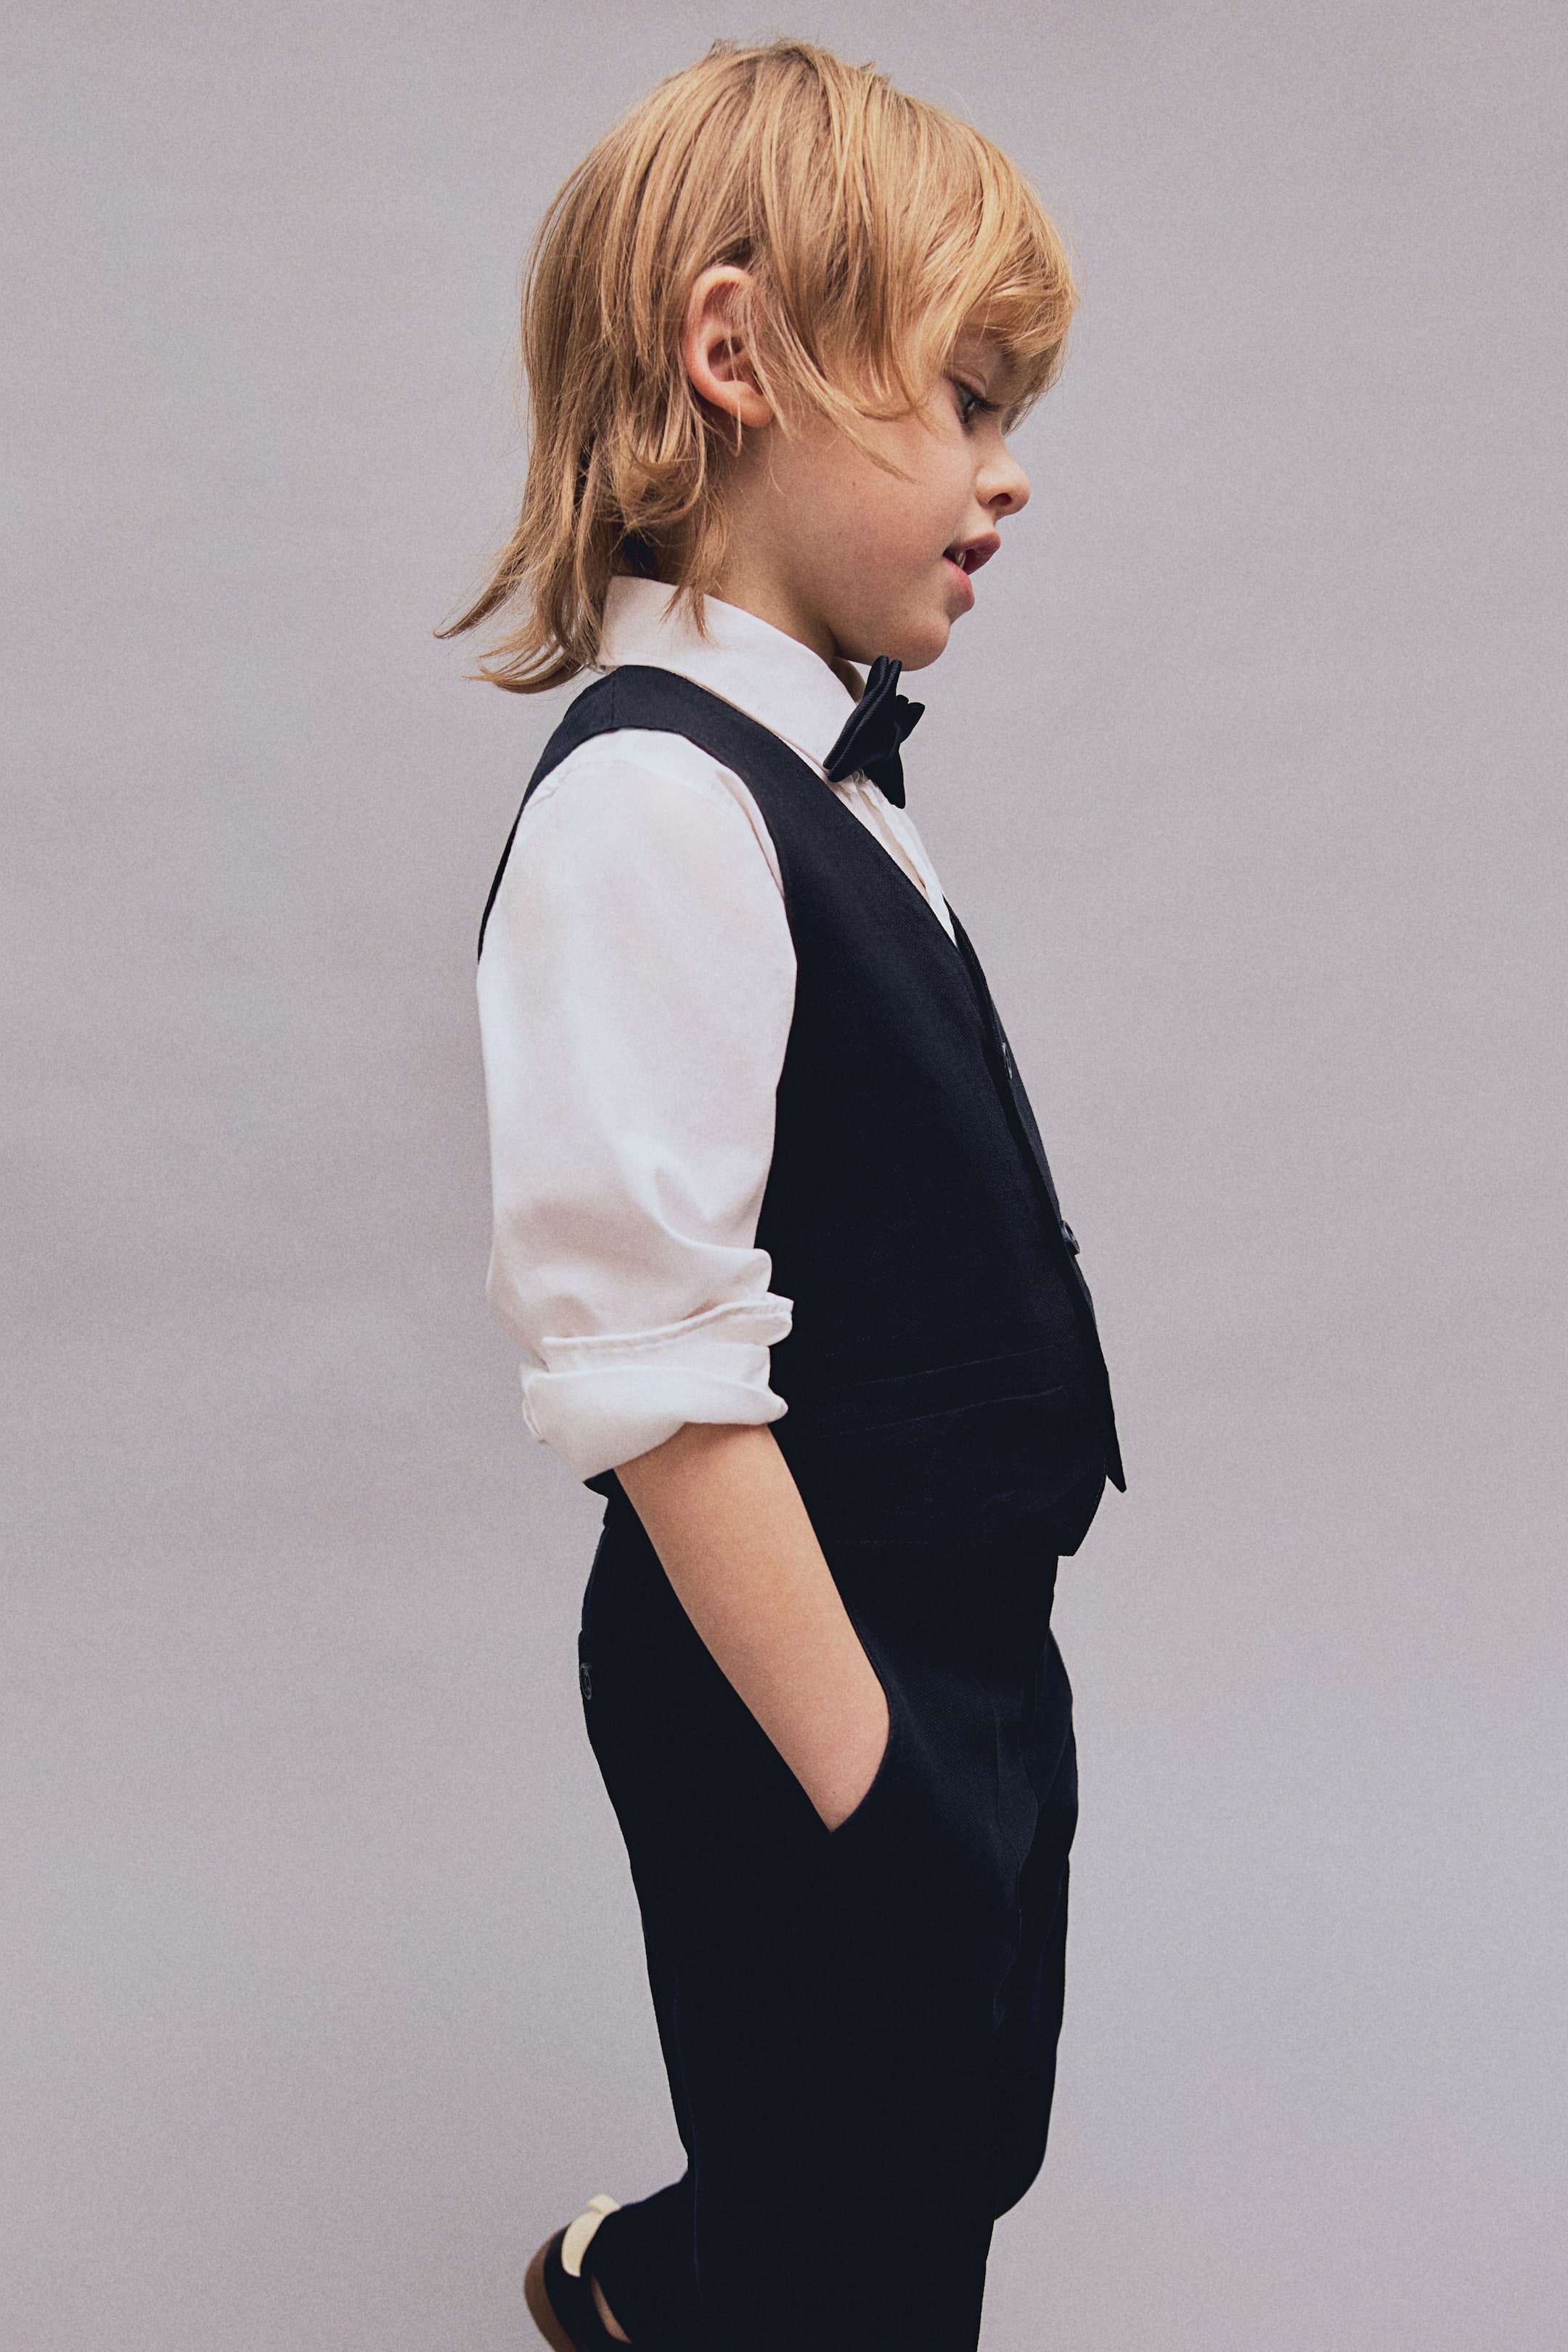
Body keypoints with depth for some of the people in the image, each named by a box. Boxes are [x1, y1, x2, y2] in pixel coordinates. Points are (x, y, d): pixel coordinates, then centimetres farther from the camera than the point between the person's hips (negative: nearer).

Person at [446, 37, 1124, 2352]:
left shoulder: (806, 774, 8)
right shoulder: (650, 807, -23)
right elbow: (648, 1361, -28)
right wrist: (865, 1784, -23)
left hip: (966, 1641, 9)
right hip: (811, 1697, -9)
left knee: (972, 2141, 26)